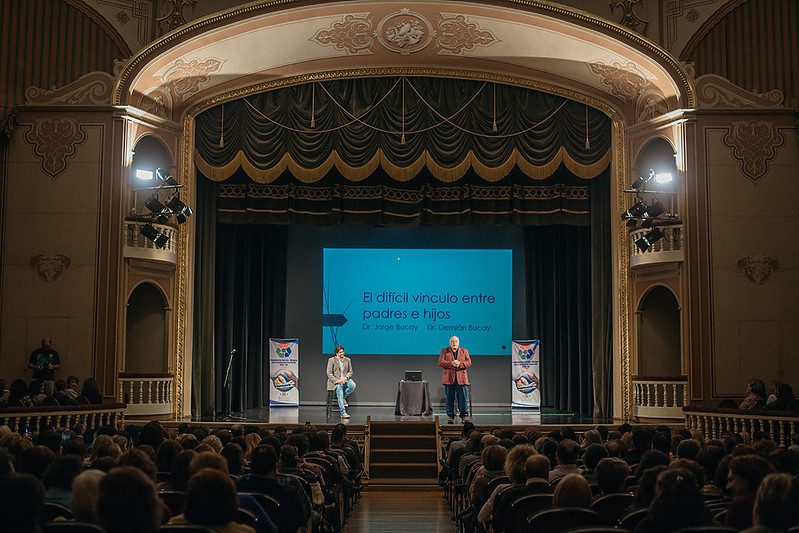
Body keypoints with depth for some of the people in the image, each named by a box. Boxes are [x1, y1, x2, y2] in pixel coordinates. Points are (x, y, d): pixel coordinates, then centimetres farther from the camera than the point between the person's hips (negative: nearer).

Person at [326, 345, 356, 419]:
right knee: (339, 389, -31)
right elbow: (329, 373, -3)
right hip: (335, 380, -3)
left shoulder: (347, 360, 13)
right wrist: (336, 381, -16)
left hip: (345, 379, 3)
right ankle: (343, 413, -34)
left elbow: (350, 371, 12)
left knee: (353, 385, -29)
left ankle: (343, 398, -2)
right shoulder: (331, 360, 1)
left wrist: (346, 378, -9)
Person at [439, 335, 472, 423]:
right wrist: (451, 363, -17)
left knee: (462, 398, -2)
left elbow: (469, 362, 2)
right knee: (449, 398, 2)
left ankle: (464, 416, 4)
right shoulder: (444, 351, 10)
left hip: (461, 378, 0)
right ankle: (450, 416, 10)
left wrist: (460, 364, -16)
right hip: (449, 378, 0)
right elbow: (440, 362, -3)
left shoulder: (464, 351, 13)